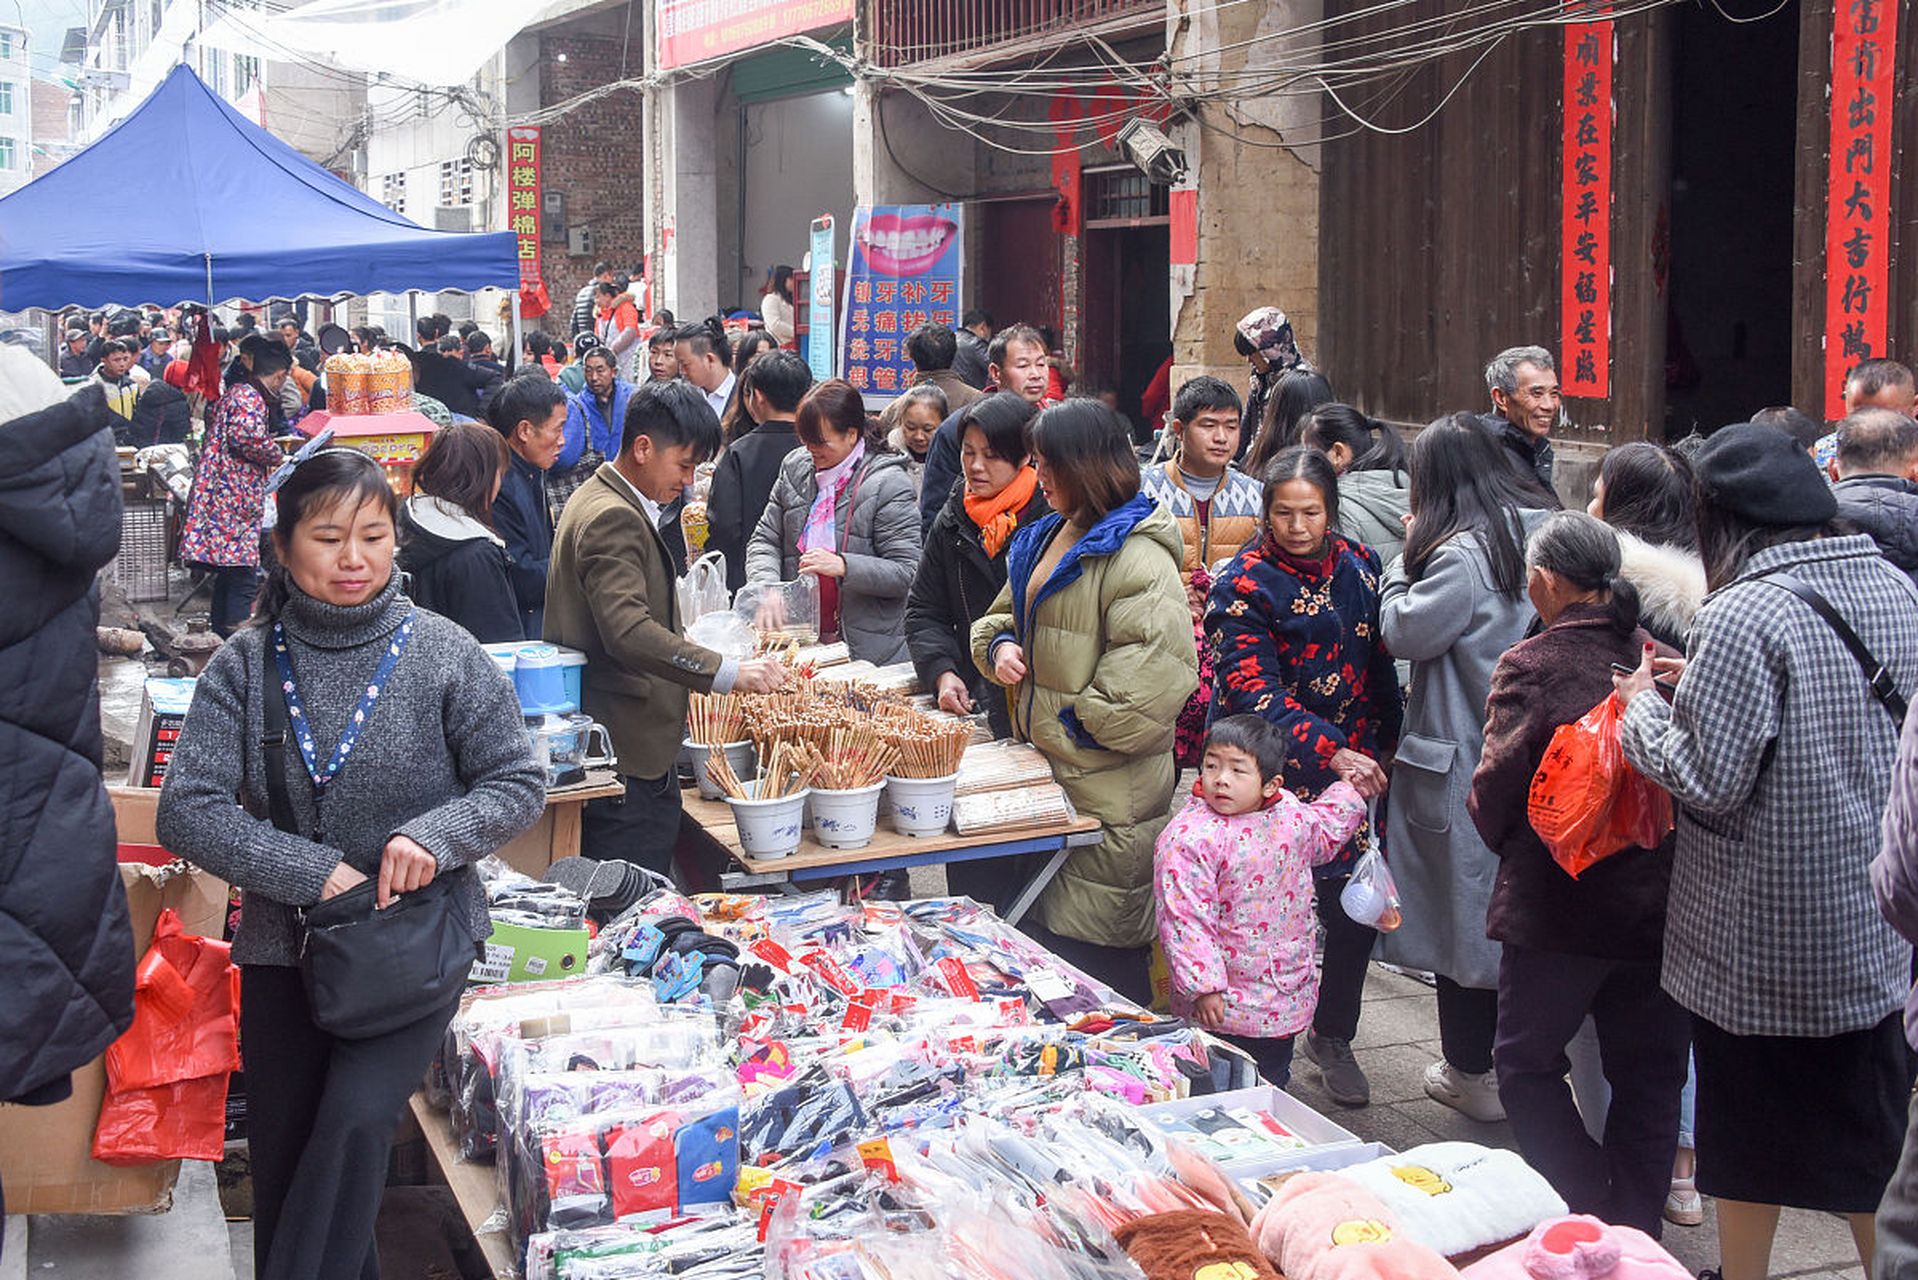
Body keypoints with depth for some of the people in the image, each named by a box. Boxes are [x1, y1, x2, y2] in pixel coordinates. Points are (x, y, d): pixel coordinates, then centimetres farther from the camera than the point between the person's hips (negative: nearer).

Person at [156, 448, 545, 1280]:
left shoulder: (445, 654, -6)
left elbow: (519, 784, -1)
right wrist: (315, 874, -18)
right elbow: (187, 812, -9)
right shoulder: (246, 663, -4)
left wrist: (436, 834, -20)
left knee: (357, 1121, -22)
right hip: (282, 947, 3)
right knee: (283, 1157, 12)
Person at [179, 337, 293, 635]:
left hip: (220, 499, 11)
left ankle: (222, 635, 22)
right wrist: (277, 457, -13)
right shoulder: (249, 397, -11)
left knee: (228, 576, 16)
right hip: (234, 500, -11)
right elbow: (247, 435, -28)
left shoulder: (236, 392, 21)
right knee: (243, 579, -10)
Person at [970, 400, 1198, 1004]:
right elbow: (1005, 611, 27)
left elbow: (1155, 671, -26)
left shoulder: (1137, 556, -18)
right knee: (1041, 929, 17)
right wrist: (1000, 644, 4)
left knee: (1095, 944, -3)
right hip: (1047, 772, 10)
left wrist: (1082, 724, -16)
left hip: (1109, 793, -9)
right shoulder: (1046, 537, 13)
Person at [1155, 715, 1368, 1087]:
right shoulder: (1190, 837, -20)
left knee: (1274, 1084, 20)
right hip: (1223, 1006, -7)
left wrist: (1349, 790, 18)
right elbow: (1184, 919, -21)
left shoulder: (1291, 815, 2)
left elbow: (1325, 832, 27)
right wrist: (1202, 986, -24)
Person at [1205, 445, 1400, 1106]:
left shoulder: (1356, 565, 8)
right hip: (1277, 775, -5)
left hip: (1356, 770, 5)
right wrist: (1330, 753, -26)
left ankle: (1332, 1037, 30)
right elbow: (1252, 691, -18)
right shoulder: (1243, 583, -10)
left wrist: (1380, 751, 13)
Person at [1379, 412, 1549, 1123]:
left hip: (1463, 764, -7)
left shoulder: (1462, 554, -18)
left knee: (1463, 909, 5)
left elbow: (1403, 633, -13)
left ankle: (1471, 1075, 16)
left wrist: (1409, 557, -1)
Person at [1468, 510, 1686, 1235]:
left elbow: (1494, 793, -10)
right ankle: (1637, 1238, 24)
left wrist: (1498, 833, 11)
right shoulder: (1663, 659, -2)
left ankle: (1589, 1224, 5)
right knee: (1648, 1076, 16)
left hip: (1557, 903, -4)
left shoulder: (1530, 666, -14)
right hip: (1661, 900, 5)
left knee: (1527, 1063, 12)